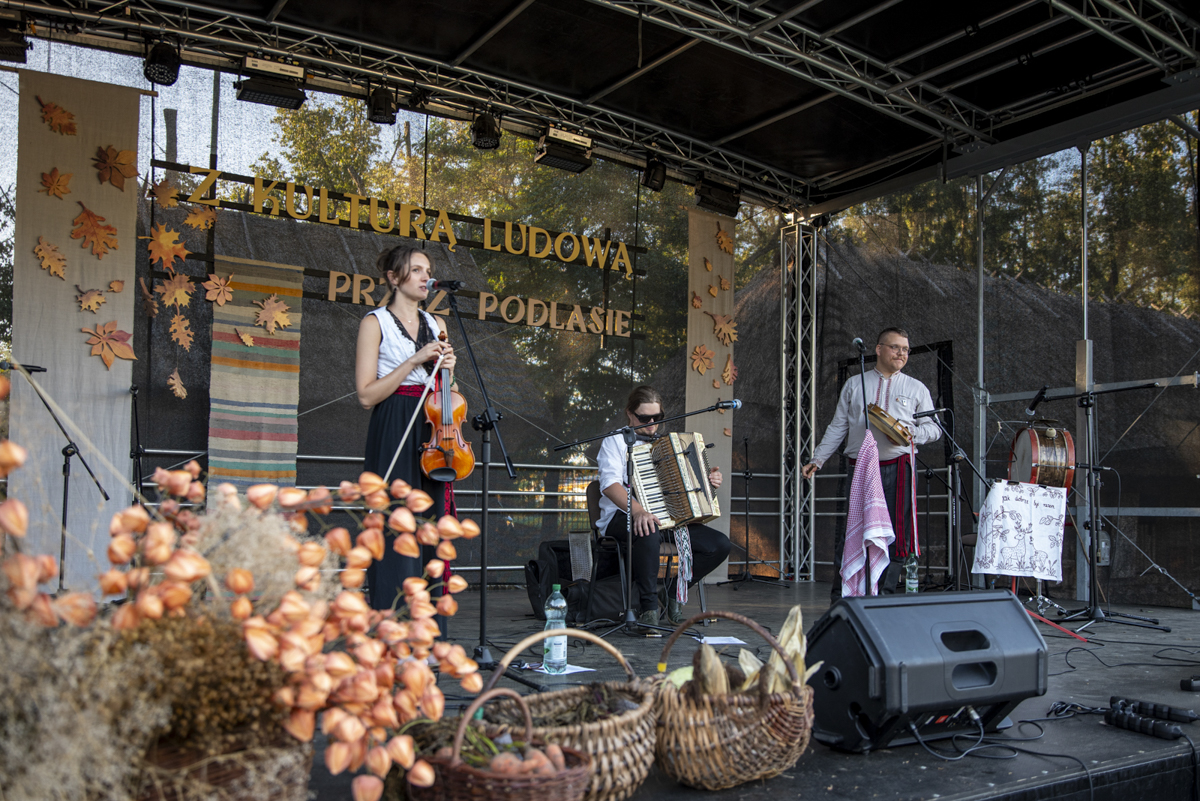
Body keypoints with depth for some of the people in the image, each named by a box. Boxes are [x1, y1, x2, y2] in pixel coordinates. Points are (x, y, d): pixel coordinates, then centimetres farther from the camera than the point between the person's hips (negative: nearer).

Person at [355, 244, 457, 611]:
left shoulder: (436, 325, 16)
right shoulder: (375, 322, 0)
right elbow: (367, 395, -8)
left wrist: (446, 368, 3)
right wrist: (415, 361, -13)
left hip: (434, 435, 6)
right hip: (393, 438, -6)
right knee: (396, 534, -8)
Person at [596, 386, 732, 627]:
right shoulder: (616, 440, 2)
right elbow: (610, 484, -15)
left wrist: (708, 480, 7)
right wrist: (638, 511, -34)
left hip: (668, 517, 6)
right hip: (624, 517, -6)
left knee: (720, 545, -12)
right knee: (649, 532, -42)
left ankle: (674, 592, 2)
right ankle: (647, 607, -24)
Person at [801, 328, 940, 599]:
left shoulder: (916, 388, 14)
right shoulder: (854, 385, 15)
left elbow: (933, 427, 12)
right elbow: (837, 427, 13)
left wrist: (912, 433, -9)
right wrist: (817, 460, 5)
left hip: (897, 469, 0)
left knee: (896, 534, -4)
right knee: (848, 533, -3)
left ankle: (885, 595, 5)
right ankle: (840, 597, 4)